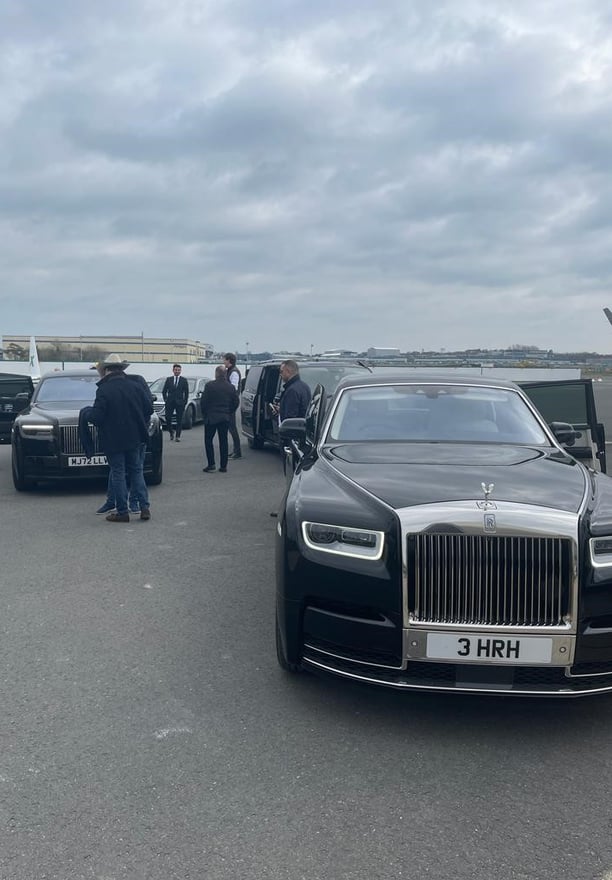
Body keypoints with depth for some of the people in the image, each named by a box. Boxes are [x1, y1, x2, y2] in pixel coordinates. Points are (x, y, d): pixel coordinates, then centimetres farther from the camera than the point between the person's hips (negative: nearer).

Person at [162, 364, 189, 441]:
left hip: (179, 403, -1)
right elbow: (164, 391, 12)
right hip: (170, 403, 1)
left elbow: (186, 392, 5)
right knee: (168, 418, -4)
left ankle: (178, 436, 5)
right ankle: (171, 432, 19)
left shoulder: (184, 380, 3)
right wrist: (165, 400, 3)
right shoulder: (168, 379, 7)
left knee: (179, 420, 0)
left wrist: (185, 402, 0)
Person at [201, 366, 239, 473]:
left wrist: (204, 413, 5)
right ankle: (223, 466, 8)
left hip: (211, 417, -4)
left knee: (208, 440, 5)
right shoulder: (231, 387, 3)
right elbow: (236, 402, 6)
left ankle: (211, 464, -3)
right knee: (223, 441, 8)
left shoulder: (209, 385, -10)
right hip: (225, 418, 4)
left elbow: (204, 401, -9)